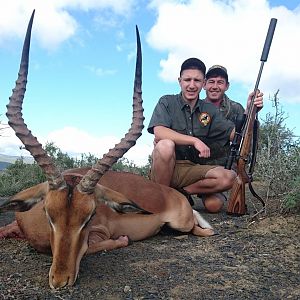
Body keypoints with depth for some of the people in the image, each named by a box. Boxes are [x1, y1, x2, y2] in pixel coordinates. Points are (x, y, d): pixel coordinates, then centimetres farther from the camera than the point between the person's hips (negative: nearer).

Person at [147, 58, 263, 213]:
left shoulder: (209, 110, 10)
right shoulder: (167, 102, -1)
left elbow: (234, 134, 1)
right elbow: (159, 132, -20)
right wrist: (195, 140, -26)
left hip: (192, 170, 3)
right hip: (165, 168, -3)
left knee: (229, 177, -20)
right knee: (165, 145, -35)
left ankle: (182, 192, -7)